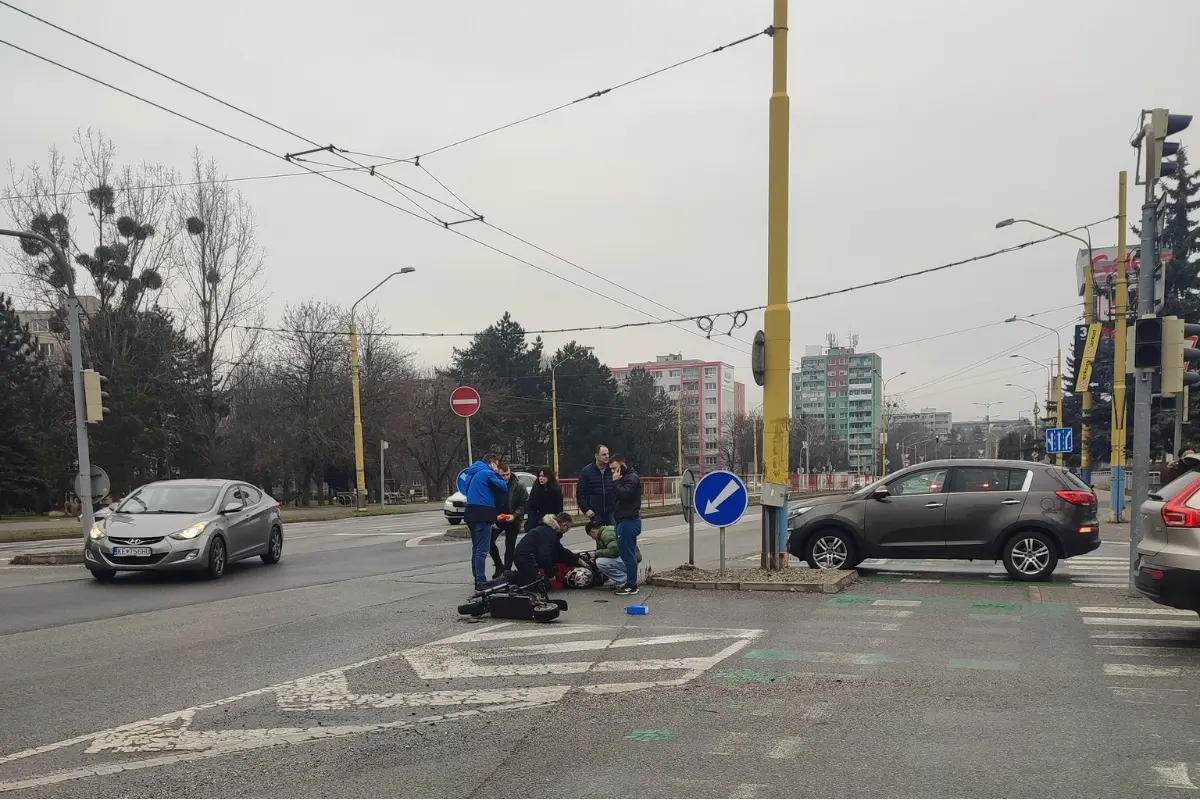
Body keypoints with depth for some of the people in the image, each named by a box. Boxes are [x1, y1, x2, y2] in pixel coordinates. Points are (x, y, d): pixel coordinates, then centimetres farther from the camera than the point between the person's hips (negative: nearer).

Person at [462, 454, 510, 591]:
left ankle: (477, 579, 20)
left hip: (472, 514, 9)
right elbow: (503, 487, -8)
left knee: (476, 549, 15)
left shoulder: (472, 473, 19)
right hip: (482, 514, -9)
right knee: (482, 550, -9)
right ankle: (480, 582, -11)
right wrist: (497, 475, 9)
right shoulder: (487, 473, -9)